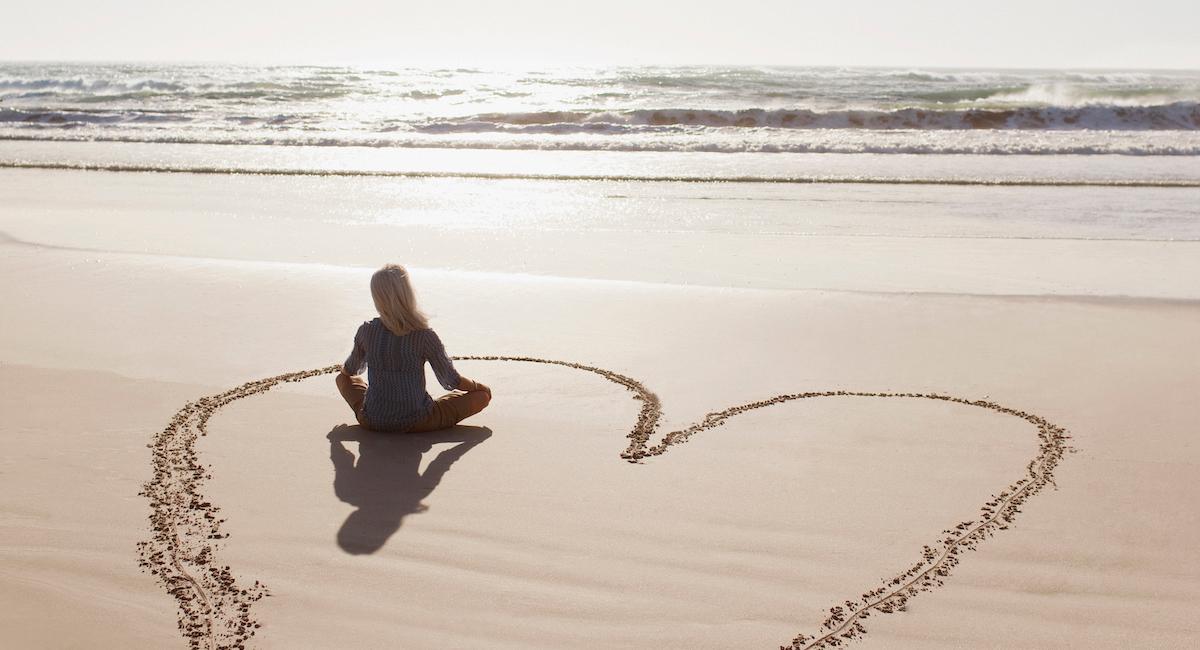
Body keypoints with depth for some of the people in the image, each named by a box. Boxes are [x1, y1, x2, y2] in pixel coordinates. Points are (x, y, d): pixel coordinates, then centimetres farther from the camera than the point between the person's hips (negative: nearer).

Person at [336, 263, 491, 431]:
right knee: (483, 394, 6)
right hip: (416, 422, -2)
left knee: (343, 378, 30)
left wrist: (342, 369, 37)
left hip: (372, 422, 2)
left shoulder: (366, 331, -8)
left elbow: (350, 370, 12)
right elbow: (452, 382, -7)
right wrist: (477, 386, 15)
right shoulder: (425, 336, -17)